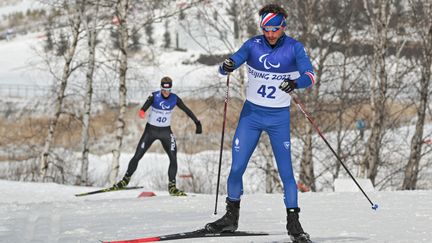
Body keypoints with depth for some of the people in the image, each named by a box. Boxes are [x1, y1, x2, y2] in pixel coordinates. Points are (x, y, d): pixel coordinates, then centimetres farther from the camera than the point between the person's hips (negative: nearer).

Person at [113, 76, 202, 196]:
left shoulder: (174, 99, -8)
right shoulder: (154, 96, -16)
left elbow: (187, 110, -1)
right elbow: (144, 108, -34)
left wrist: (197, 123, -8)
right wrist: (142, 112, -58)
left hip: (166, 132, 2)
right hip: (151, 130, -2)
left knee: (173, 158, -11)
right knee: (137, 156, 0)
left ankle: (172, 187, -2)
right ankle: (126, 179, 18)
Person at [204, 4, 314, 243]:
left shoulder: (294, 48, -7)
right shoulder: (252, 45, -4)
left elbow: (310, 76, -16)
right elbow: (226, 67, -9)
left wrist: (296, 83, -38)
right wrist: (227, 66, -34)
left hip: (279, 118, -1)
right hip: (251, 114, 1)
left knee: (286, 171, -5)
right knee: (237, 168, -1)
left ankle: (293, 223, 5)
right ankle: (231, 216, 16)